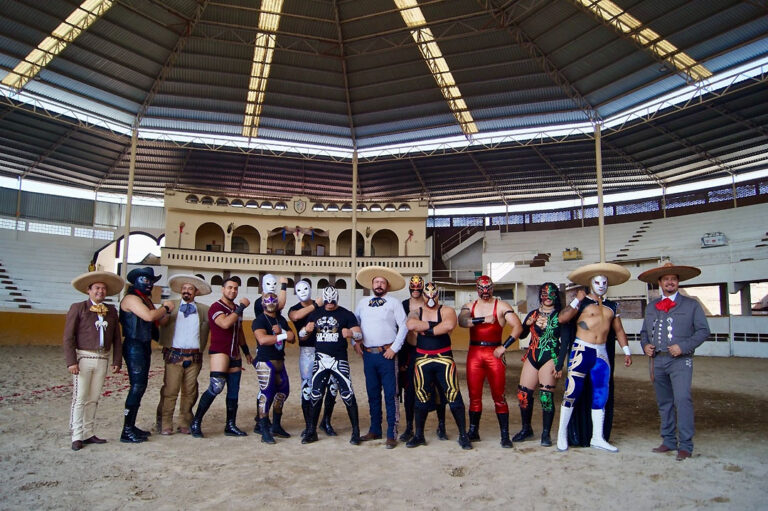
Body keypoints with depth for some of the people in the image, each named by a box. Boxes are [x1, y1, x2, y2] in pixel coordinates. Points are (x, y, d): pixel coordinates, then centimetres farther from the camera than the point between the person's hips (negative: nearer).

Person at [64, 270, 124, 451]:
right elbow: (68, 337, -4)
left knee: (93, 399, 10)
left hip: (103, 359, 4)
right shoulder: (78, 308, 1)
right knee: (80, 399, -2)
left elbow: (116, 338, 12)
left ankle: (88, 434, 18)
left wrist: (117, 361, 7)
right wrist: (71, 361, -11)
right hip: (83, 358, -4)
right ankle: (77, 437, 6)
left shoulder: (111, 311, 11)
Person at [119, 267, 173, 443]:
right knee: (137, 386, -10)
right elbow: (149, 316, -24)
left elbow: (154, 319, 14)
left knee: (140, 386, 12)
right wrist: (166, 308, -10)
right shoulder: (132, 298, -12)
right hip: (134, 347, -10)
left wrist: (164, 310, -1)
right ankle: (127, 431, -4)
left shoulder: (146, 299, 17)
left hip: (144, 346, 10)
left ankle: (131, 426, 21)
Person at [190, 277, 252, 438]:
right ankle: (196, 423, -5)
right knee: (216, 387, -18)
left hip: (235, 355, 8)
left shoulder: (236, 309, 17)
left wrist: (246, 351, 25)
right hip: (219, 351, -8)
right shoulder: (216, 307, -7)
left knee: (233, 391, 7)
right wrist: (241, 307, -20)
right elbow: (225, 323, -26)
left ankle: (231, 426, 14)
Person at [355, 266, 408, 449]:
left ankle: (391, 435, 3)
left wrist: (394, 348, -9)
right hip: (368, 354, 4)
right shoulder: (363, 303, 12)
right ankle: (374, 430, 25)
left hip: (387, 354, -4)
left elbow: (404, 326, -4)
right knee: (372, 394, 13)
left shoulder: (394, 303, 0)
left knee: (390, 395, -3)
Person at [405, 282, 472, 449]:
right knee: (421, 397, 9)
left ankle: (463, 435, 8)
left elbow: (450, 325, -22)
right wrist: (435, 325, -11)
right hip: (422, 360, 2)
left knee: (454, 396, -3)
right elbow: (411, 325, -16)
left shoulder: (447, 311, 2)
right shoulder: (416, 312, 9)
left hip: (444, 359, -2)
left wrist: (427, 330, -14)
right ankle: (418, 435, 23)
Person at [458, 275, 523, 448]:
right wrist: (483, 319, -21)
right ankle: (473, 432, 20)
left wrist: (504, 347, -13)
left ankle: (505, 435, 5)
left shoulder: (501, 306, 2)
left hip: (494, 353, -3)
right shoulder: (469, 306, 11)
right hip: (474, 354, 3)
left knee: (499, 397, -2)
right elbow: (462, 320, -11)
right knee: (474, 396, 8)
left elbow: (518, 327, -7)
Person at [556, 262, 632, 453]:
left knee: (601, 394, 6)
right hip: (581, 351, -5)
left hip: (602, 353, 5)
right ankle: (562, 434, 5)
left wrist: (627, 351, 16)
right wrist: (576, 300, -15)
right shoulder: (582, 302, 0)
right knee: (573, 391, -6)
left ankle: (597, 438, 17)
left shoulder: (612, 306, 15)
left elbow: (619, 330, 22)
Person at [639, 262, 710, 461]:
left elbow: (703, 330, -1)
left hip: (680, 361, -4)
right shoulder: (651, 307, 17)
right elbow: (644, 332, 23)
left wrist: (683, 347, -13)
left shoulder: (691, 305, 5)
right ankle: (669, 441, 19)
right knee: (664, 403, 10)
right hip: (657, 361, 4)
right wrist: (645, 345, 2)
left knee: (682, 400, -14)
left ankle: (685, 445, -7)